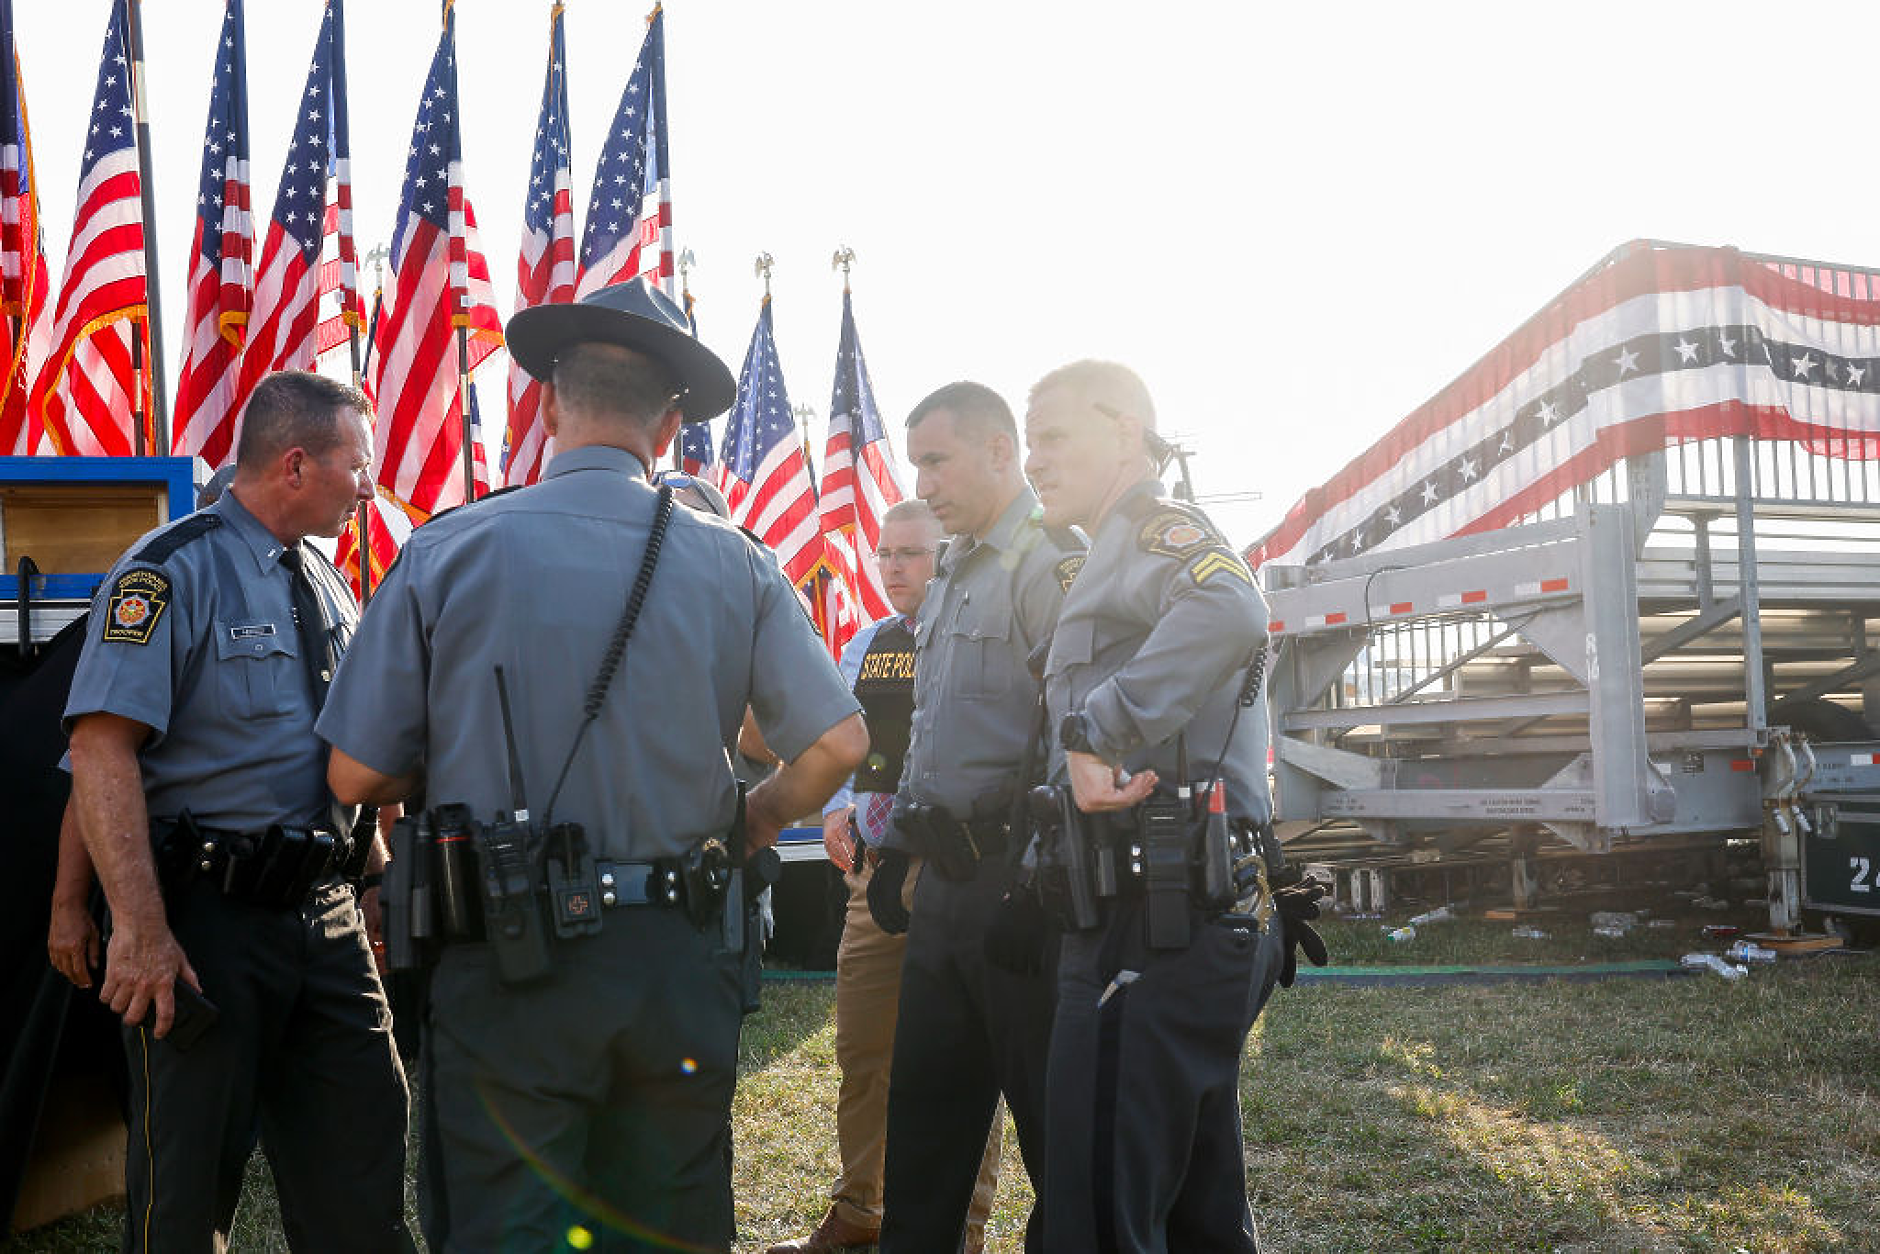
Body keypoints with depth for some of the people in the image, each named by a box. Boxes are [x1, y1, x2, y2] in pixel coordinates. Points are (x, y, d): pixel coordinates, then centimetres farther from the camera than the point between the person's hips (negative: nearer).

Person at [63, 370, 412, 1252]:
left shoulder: (325, 583, 13)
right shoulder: (172, 570, -11)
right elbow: (102, 747, -19)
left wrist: (378, 872, 19)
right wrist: (142, 930, -24)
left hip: (325, 911, 7)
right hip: (209, 915, -7)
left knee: (359, 1160, 12)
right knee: (186, 1183, 5)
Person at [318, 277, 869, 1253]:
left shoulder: (445, 554, -4)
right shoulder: (733, 566, -1)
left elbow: (356, 776, -2)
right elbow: (838, 743, -2)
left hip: (508, 962, -2)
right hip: (678, 956, 2)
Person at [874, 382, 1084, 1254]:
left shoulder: (1051, 563, -12)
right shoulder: (951, 578, 19)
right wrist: (896, 848, 22)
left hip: (1015, 881, -9)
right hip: (943, 882, 9)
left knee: (1051, 1122, 3)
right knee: (923, 1117, 16)